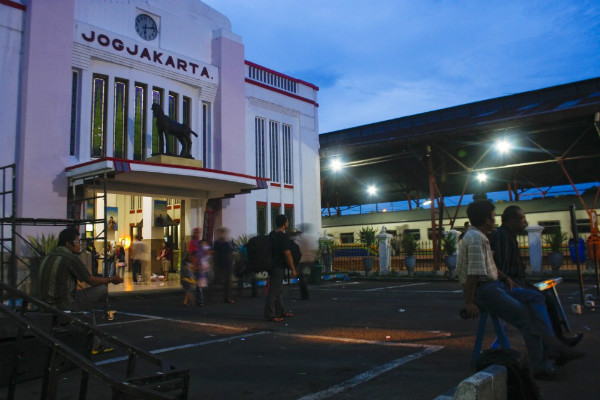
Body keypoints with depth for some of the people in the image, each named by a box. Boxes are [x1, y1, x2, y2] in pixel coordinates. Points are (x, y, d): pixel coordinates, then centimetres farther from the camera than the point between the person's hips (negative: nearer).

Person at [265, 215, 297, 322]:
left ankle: (280, 311, 27)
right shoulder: (283, 236, -17)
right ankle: (270, 315, -1)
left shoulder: (272, 234, 10)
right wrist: (293, 269, -12)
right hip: (278, 267, -10)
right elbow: (287, 254, -18)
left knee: (278, 289, 17)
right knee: (273, 291, -5)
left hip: (272, 264, 10)